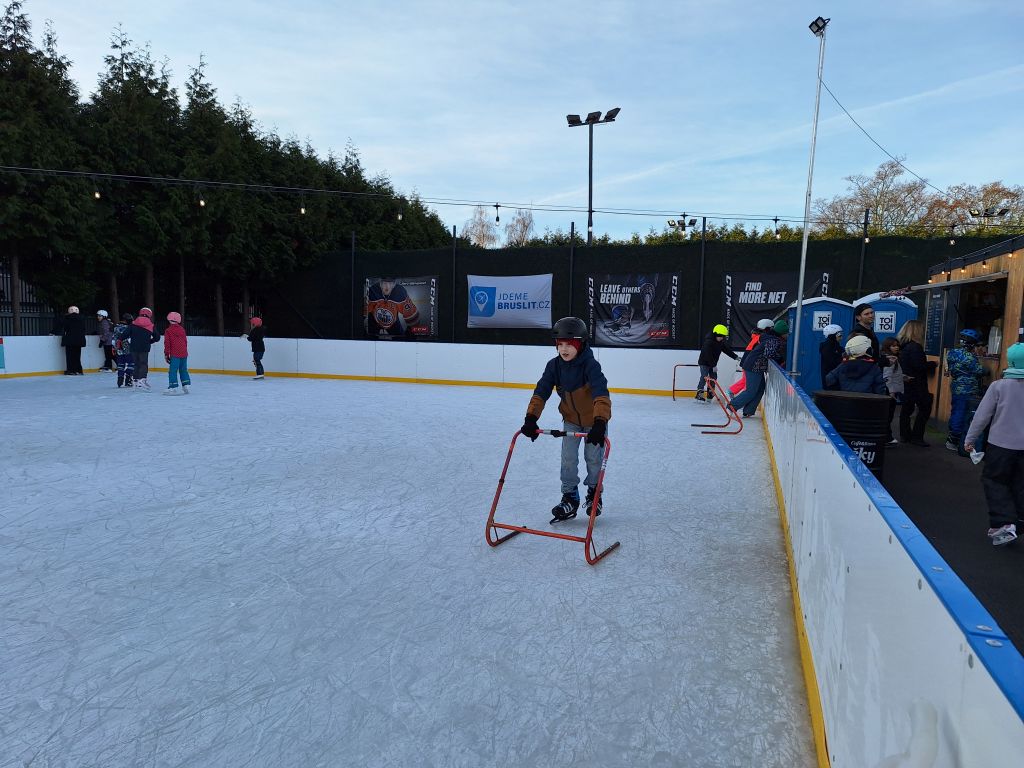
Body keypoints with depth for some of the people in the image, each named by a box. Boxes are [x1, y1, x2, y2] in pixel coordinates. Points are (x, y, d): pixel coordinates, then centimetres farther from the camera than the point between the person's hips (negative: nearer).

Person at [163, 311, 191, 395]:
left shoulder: (168, 331, -2)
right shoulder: (182, 329, 11)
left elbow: (167, 343, -4)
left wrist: (166, 354, 1)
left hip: (175, 354, -5)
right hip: (184, 353, 5)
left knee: (173, 370, -4)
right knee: (183, 370, 14)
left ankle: (173, 387, -9)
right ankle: (185, 386, 14)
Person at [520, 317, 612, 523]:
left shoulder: (590, 365, -30)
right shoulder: (554, 365, -16)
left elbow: (601, 394, -41)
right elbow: (541, 392, -17)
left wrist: (600, 423, -53)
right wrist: (531, 418, -29)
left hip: (595, 420, -3)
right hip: (571, 419, 4)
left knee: (593, 457, 3)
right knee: (568, 459, -1)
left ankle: (594, 494, 27)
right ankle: (569, 498, 12)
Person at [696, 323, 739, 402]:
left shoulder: (721, 342, -1)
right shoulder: (708, 342, -27)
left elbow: (727, 349, 8)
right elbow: (708, 355, -28)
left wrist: (735, 357, 0)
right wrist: (713, 366, -27)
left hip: (712, 362, 8)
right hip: (704, 362, -8)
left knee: (714, 377, 5)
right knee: (704, 377, -15)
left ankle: (710, 394, 12)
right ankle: (699, 393, -14)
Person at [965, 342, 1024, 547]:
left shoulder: (999, 386, -13)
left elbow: (983, 415, -10)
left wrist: (970, 439, 0)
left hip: (1001, 444, -3)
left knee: (994, 480, 8)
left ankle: (1003, 523, -3)